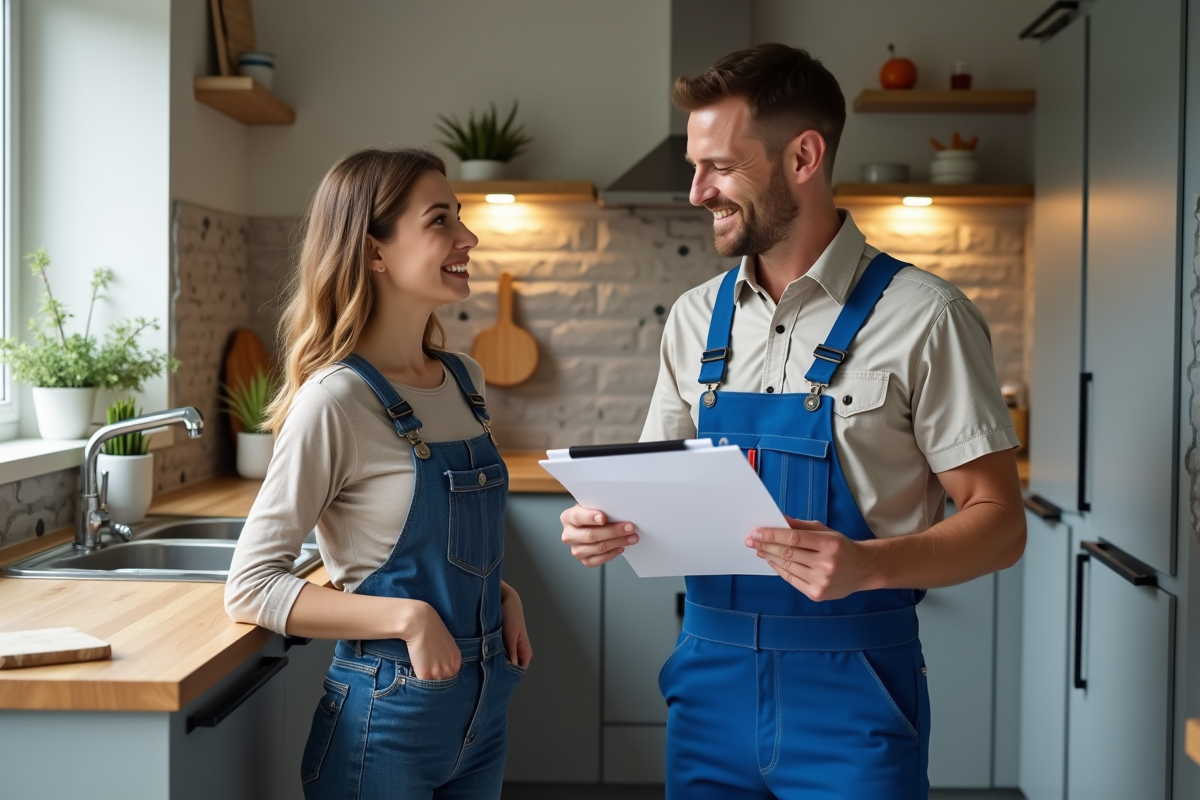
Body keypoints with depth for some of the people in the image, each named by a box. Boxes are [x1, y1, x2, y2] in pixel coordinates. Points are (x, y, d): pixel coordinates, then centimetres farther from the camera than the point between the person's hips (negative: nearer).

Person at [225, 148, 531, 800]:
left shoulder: (465, 380, 4)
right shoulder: (336, 400, -18)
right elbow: (251, 587, -16)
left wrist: (500, 595, 0)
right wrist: (405, 617, -24)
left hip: (484, 707, 7)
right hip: (387, 716, -6)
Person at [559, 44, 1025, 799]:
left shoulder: (922, 316, -10)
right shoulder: (696, 318, 6)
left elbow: (999, 523, -10)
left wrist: (867, 564, -27)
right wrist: (613, 523, -10)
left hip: (849, 689, -4)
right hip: (710, 678, 5)